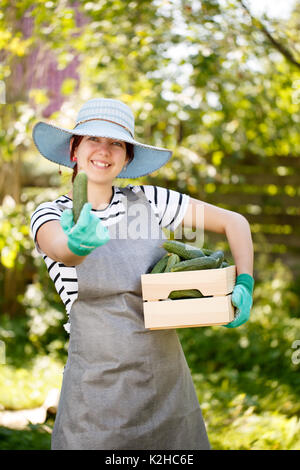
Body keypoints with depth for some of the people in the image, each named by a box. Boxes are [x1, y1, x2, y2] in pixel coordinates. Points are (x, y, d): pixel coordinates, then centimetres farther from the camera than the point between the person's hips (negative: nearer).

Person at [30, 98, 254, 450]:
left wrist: (244, 284, -6)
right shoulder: (50, 215, -4)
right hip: (100, 386, -3)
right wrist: (78, 243, -50)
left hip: (168, 379, 3)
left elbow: (234, 222, 9)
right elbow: (61, 250, -28)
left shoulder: (147, 201, 3)